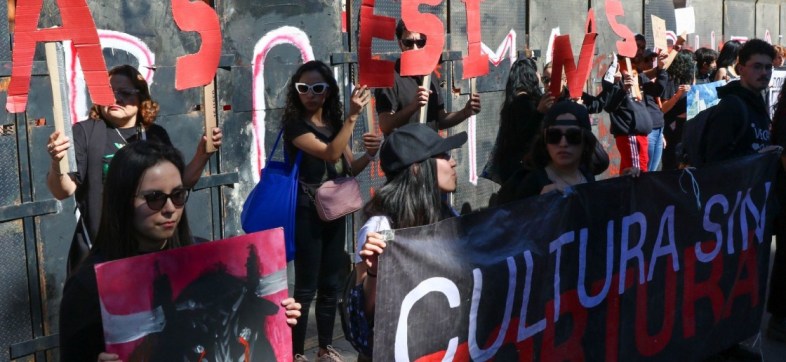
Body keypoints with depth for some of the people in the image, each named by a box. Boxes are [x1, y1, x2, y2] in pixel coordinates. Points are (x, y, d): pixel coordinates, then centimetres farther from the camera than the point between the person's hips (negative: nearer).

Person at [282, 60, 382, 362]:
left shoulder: (335, 123, 8)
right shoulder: (295, 125, -12)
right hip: (306, 211, -6)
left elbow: (348, 169, 11)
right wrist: (353, 116, -27)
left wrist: (369, 155, -8)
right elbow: (331, 154, -25)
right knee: (307, 286, -4)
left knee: (331, 283, 12)